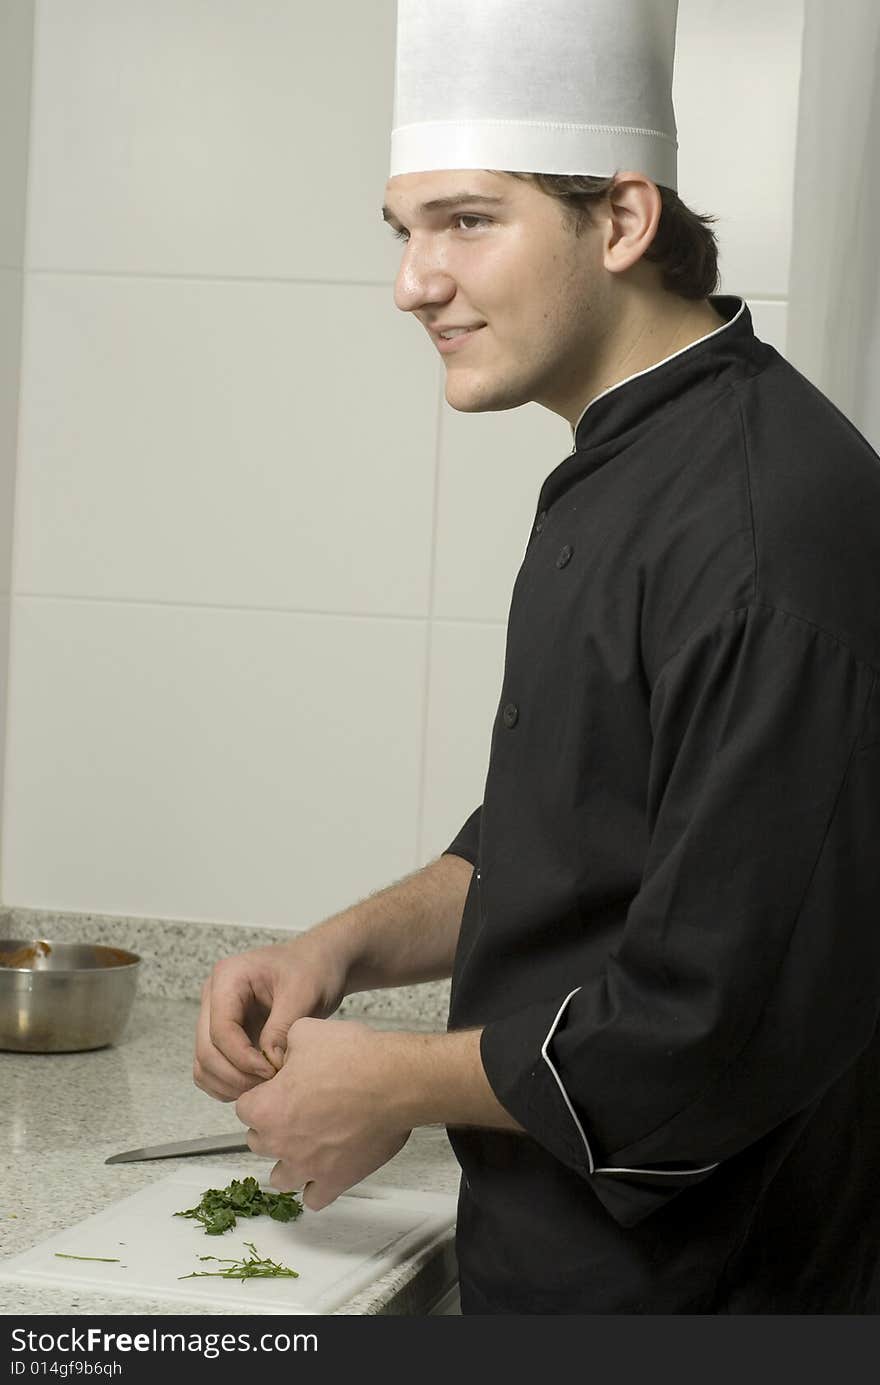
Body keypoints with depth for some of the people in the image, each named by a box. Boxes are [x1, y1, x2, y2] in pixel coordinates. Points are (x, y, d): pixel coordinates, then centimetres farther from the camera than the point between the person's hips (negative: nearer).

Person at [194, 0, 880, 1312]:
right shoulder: (622, 477, 7)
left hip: (709, 1280, -9)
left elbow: (731, 1020, -27)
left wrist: (398, 1085, -16)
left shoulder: (767, 528, -25)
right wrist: (349, 946, 1)